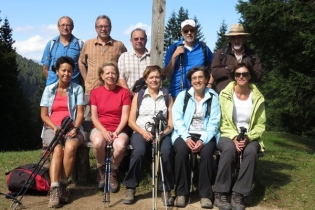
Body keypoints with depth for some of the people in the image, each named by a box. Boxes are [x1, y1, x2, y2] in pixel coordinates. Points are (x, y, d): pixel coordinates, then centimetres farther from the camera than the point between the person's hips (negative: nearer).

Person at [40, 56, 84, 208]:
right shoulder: (49, 89, 12)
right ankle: (54, 190, -39)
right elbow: (43, 115, 7)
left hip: (72, 128, 0)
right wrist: (55, 127, -11)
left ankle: (63, 186, -25)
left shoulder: (77, 89, 9)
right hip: (52, 128, 0)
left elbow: (80, 113, 2)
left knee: (70, 147, -34)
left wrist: (74, 128, -16)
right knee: (58, 149, -32)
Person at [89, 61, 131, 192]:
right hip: (100, 129, 0)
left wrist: (116, 132, -16)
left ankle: (113, 172, -3)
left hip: (118, 130, 0)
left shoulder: (124, 92, 5)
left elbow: (125, 116, -1)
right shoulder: (95, 92, 8)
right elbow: (94, 116, 2)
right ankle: (102, 171, -5)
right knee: (98, 142, -36)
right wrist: (103, 131, -15)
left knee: (120, 145, -35)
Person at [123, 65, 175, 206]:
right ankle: (130, 188, -15)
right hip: (141, 132, 0)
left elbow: (171, 123, 7)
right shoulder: (138, 96, 13)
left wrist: (165, 131, -15)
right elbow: (131, 121, 6)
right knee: (139, 151, -33)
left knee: (166, 152, -33)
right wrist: (143, 132, -12)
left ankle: (166, 190, -17)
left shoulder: (168, 97, 14)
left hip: (161, 133, 0)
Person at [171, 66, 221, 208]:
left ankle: (205, 194, -19)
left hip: (205, 136, 0)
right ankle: (181, 193, -18)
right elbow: (177, 118, -2)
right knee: (181, 150, -32)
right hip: (185, 134, 0)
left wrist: (203, 140, -18)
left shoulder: (213, 97, 7)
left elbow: (214, 122, -2)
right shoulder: (182, 95, 9)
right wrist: (186, 137, -18)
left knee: (207, 152, -32)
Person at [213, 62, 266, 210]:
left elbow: (260, 125, 2)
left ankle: (238, 195, -26)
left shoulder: (257, 97, 2)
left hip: (250, 138, 1)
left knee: (251, 151, -34)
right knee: (229, 149, -36)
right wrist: (234, 137, -19)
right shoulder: (225, 94, -1)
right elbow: (223, 122, -3)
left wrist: (248, 138, -16)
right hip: (228, 136, -1)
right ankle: (220, 194, -27)